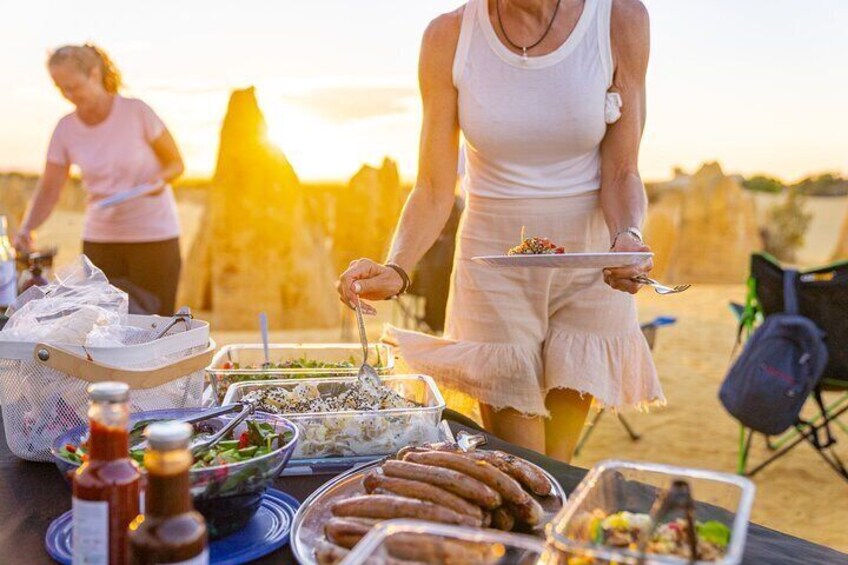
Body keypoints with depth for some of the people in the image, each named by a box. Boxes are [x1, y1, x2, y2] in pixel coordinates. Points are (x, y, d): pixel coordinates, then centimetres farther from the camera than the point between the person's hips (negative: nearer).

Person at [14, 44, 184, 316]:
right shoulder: (66, 128, 1)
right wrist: (27, 228, -15)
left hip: (154, 238, -4)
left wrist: (160, 178, -23)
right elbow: (48, 190, 1)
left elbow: (175, 163, -1)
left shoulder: (136, 112, -9)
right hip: (99, 239, 4)